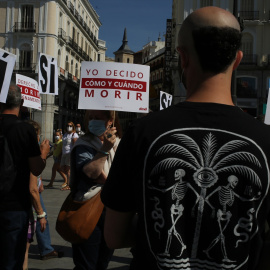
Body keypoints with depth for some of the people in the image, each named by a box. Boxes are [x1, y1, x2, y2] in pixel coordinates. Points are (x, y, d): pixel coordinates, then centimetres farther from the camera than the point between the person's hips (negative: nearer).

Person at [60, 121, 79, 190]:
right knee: (62, 167, 7)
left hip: (70, 153, -9)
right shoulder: (65, 134, 19)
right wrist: (62, 153, 20)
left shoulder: (74, 135, -7)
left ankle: (68, 185, -4)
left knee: (68, 169, -8)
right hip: (64, 153, 9)